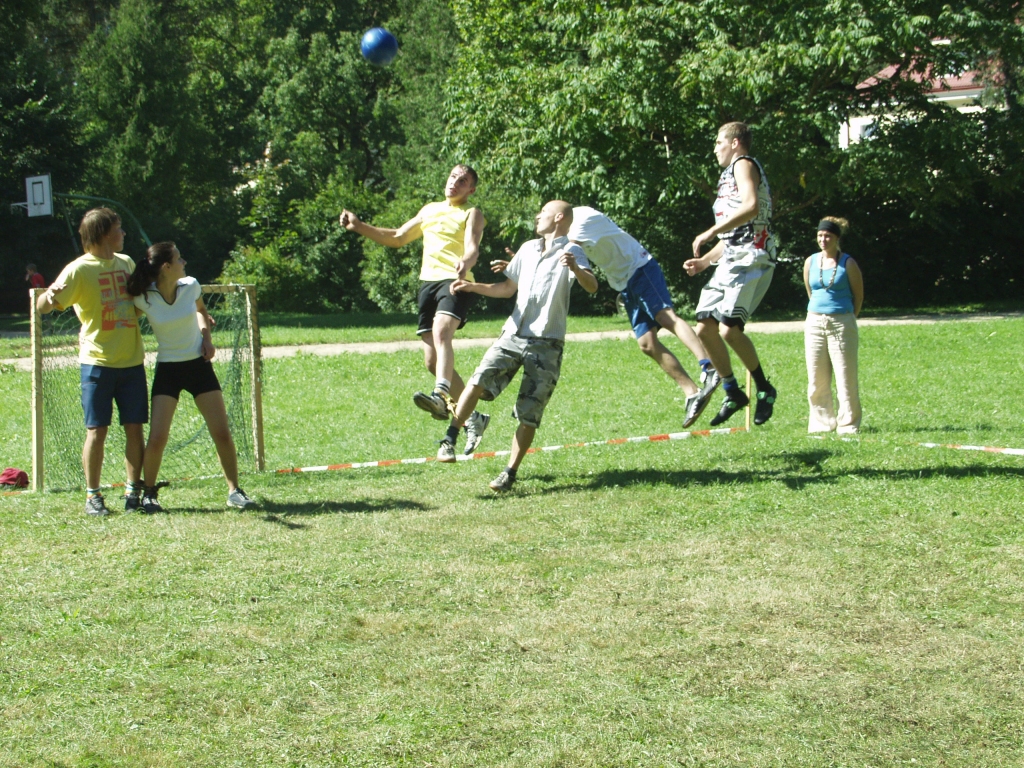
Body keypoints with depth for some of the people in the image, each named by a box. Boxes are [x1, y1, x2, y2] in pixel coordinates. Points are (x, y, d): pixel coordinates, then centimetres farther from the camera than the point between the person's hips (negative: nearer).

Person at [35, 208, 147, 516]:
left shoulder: (126, 262, 11)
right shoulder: (79, 270, -8)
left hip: (132, 360, 5)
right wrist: (49, 296, -38)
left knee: (134, 428, 3)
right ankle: (92, 496, 7)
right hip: (98, 361, -5)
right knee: (97, 430, -3)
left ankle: (133, 491, 11)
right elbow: (42, 306, -15)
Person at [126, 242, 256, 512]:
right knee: (157, 438, -9)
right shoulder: (143, 298, -14)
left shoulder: (191, 287, -7)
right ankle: (149, 493, 12)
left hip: (199, 365, 2)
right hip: (167, 369, -2)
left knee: (222, 433, -1)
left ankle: (234, 491, 13)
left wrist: (207, 337, 0)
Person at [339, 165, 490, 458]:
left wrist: (465, 263, -37)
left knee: (441, 332, -35)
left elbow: (472, 248, -13)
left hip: (454, 282, -7)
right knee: (432, 362, 2)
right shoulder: (429, 210, 26)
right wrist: (359, 227, 23)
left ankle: (441, 396, -55)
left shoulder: (471, 214, 6)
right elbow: (398, 238, 34)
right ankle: (473, 418, 14)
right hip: (428, 282, 7)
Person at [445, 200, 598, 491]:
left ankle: (510, 473, 5)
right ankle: (449, 441, -13)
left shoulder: (570, 251, -4)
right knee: (478, 382, -16)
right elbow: (508, 288, 30)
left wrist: (575, 268, -42)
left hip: (546, 345, -5)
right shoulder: (528, 249, 18)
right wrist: (473, 286, 16)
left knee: (529, 415, -3)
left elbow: (592, 286, -22)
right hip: (512, 336, 5)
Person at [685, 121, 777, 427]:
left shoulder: (744, 164, -2)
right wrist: (704, 260, 18)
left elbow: (751, 207, -22)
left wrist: (711, 232, -20)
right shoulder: (729, 176, 28)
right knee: (704, 329, 3)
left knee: (729, 329, -20)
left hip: (750, 260, -10)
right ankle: (733, 394, 13)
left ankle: (764, 389, -4)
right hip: (728, 262, 10)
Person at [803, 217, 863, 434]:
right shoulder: (810, 262, 6)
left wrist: (847, 319, 9)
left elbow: (858, 295, 4)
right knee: (816, 379, 4)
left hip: (842, 323, -4)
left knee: (845, 378, -5)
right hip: (814, 322, 4)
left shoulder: (847, 263, -4)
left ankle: (848, 425, 0)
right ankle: (822, 423, 12)